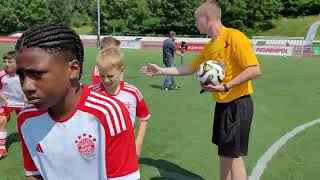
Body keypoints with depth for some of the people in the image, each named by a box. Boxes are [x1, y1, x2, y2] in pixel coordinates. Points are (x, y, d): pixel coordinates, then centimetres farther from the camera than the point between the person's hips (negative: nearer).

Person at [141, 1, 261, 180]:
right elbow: (191, 68, 19)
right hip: (222, 104, 8)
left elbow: (255, 69, -22)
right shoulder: (209, 46, 10)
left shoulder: (234, 37, -16)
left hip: (238, 104, -8)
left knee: (234, 155, 1)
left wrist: (225, 86, -26)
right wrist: (161, 70, 18)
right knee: (224, 152, 17)